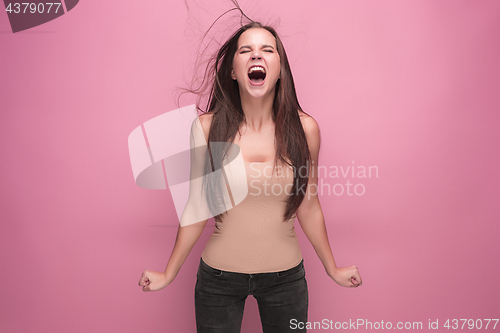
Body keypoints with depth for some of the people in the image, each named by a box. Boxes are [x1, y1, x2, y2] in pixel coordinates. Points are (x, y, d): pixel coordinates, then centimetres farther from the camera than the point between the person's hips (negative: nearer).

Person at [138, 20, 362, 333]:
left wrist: (333, 269, 11)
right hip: (218, 277, 0)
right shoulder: (207, 128, -11)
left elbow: (308, 207, 1)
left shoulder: (304, 129, -9)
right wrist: (169, 274, 5)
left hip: (285, 276, 1)